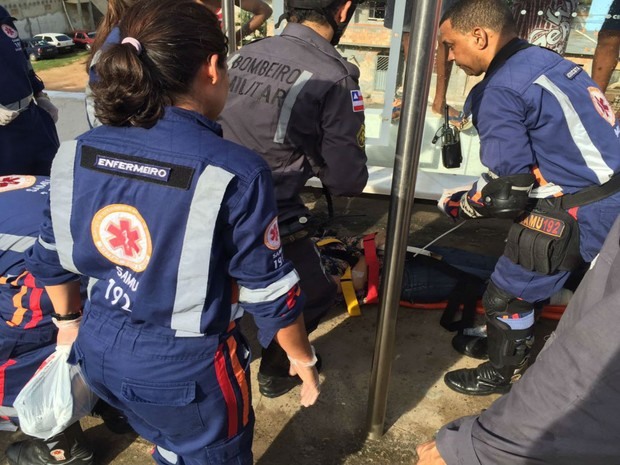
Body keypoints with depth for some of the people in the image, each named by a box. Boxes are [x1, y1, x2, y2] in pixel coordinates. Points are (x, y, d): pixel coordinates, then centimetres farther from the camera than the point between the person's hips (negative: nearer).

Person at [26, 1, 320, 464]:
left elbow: (51, 260, 3)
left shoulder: (79, 152, -10)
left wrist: (70, 320, 22)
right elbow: (270, 291, -18)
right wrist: (304, 360, 0)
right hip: (188, 371, -5)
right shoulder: (234, 172, -26)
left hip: (101, 354, 5)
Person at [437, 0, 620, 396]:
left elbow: (506, 193, -20)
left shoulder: (500, 91, -19)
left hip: (575, 216, -9)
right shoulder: (548, 61, 9)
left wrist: (456, 204, -2)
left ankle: (501, 374, 32)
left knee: (508, 296, 10)